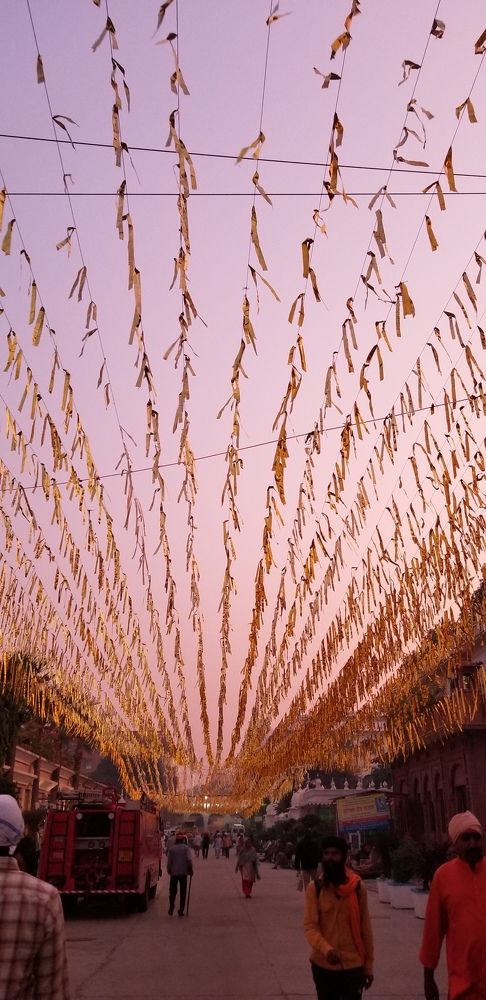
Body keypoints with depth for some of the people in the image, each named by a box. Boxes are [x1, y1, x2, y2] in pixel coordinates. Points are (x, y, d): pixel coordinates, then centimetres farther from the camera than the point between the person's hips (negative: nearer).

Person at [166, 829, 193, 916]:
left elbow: (169, 861, -1)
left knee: (172, 891, 15)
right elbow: (189, 859, -17)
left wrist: (169, 870, 13)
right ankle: (181, 911, 9)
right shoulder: (186, 848, -8)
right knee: (183, 892, 10)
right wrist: (190, 869, -4)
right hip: (183, 873, -1)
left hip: (174, 873, 1)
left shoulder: (171, 848, -3)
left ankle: (171, 909, 7)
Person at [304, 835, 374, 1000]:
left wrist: (369, 964, 6)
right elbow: (310, 926, -11)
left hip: (353, 964, 0)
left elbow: (365, 928, 3)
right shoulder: (314, 887, -8)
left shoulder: (358, 887, -5)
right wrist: (326, 949, -28)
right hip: (323, 964, 0)